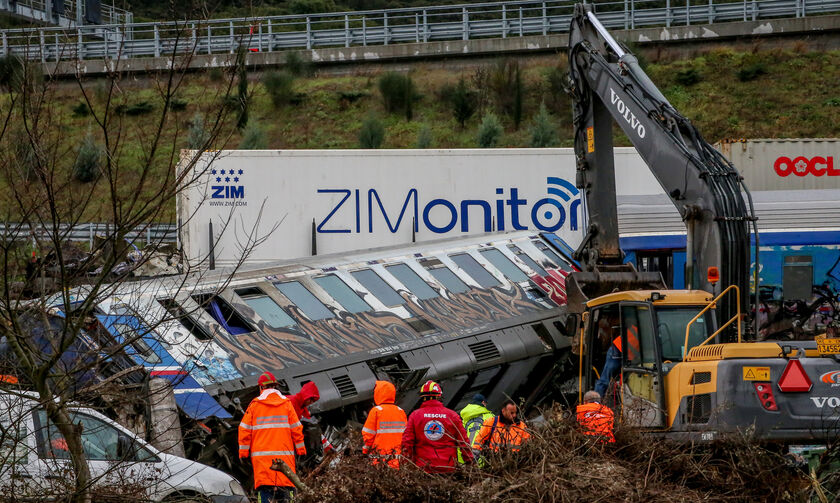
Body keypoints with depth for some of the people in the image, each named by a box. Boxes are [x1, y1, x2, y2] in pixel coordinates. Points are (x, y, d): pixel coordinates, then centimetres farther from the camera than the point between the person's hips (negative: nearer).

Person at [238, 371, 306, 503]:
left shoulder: (255, 404, 3)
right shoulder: (286, 403, 6)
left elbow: (245, 429, 2)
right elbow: (296, 428, 7)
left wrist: (243, 452, 8)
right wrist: (301, 450, 13)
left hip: (261, 454, -1)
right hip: (284, 453, 1)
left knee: (264, 487, -3)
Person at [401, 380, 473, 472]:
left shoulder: (415, 415, 4)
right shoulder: (452, 415, 5)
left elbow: (407, 442, 4)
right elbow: (463, 441, 8)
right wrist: (469, 462, 17)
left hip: (423, 467, 0)